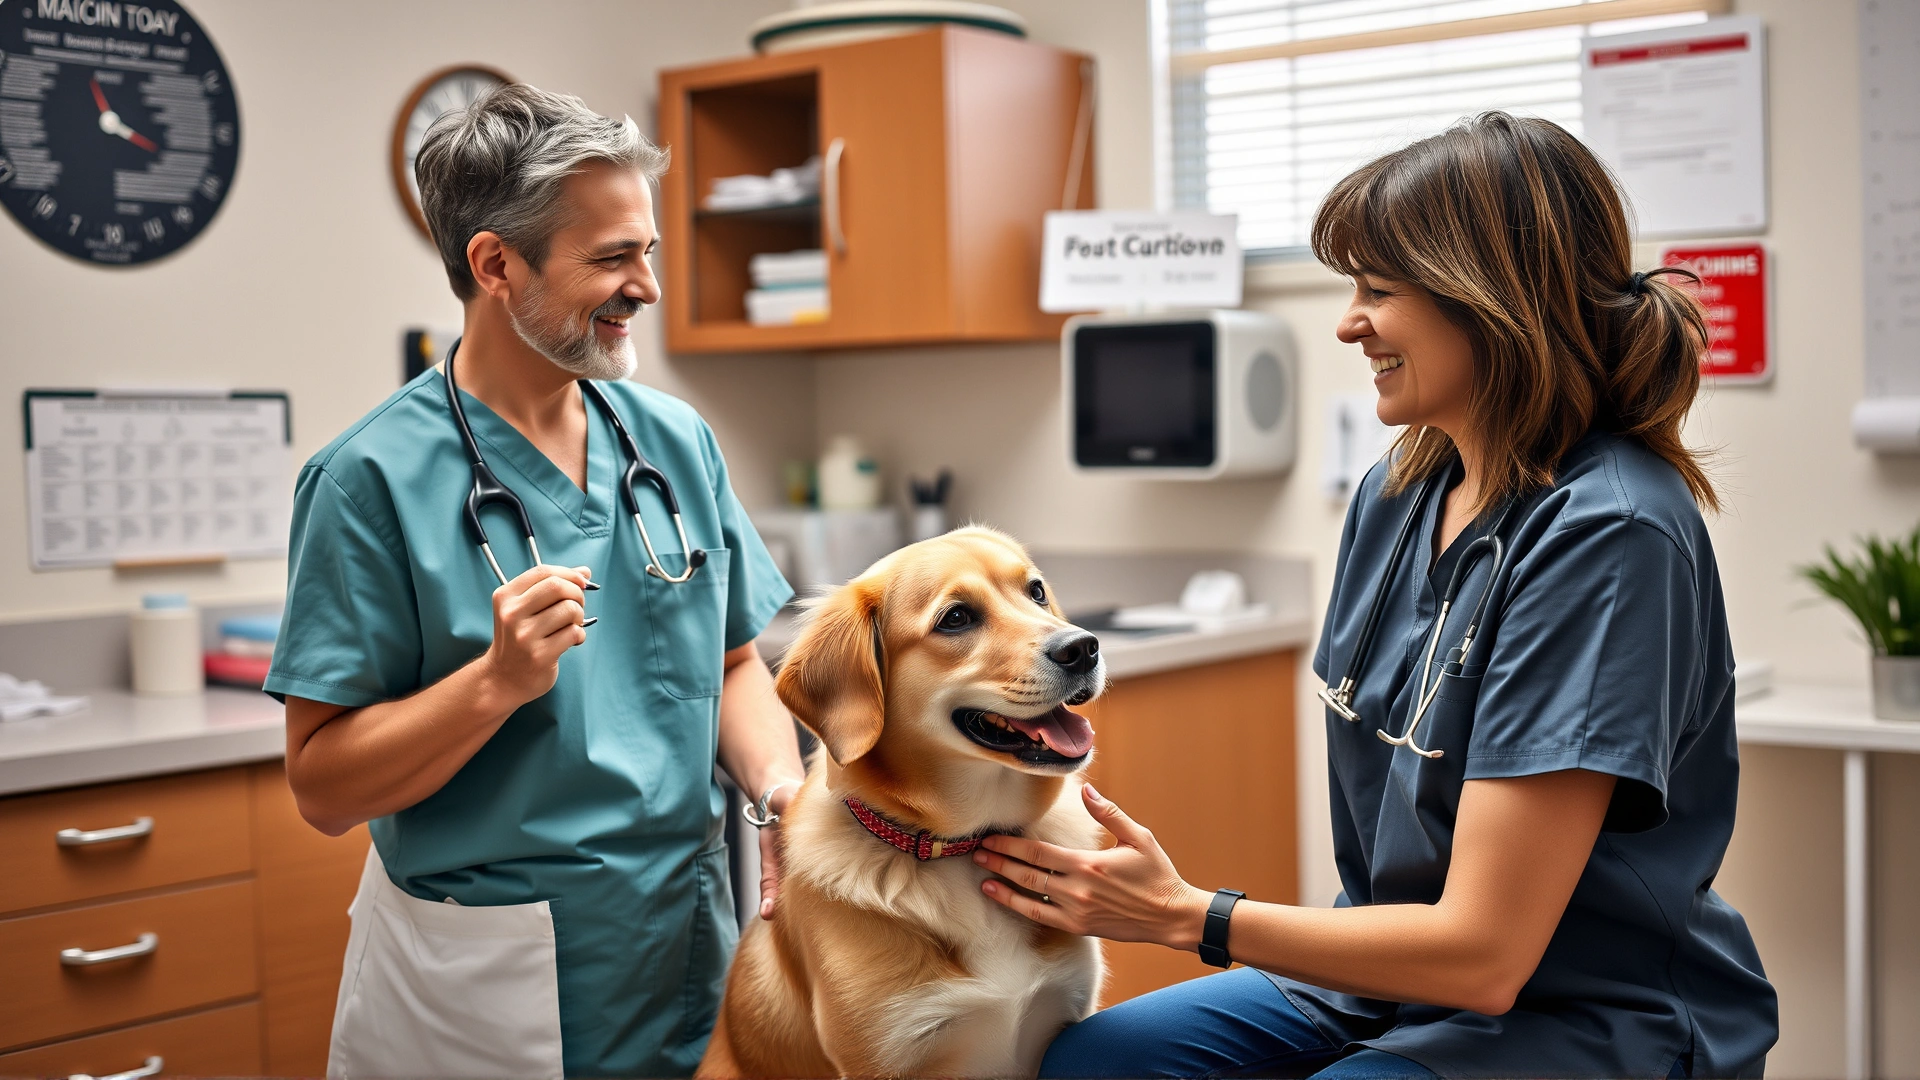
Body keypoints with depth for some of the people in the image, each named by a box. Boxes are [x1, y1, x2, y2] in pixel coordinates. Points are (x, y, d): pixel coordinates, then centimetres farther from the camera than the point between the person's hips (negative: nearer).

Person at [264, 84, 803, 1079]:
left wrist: (786, 796, -8)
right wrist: (499, 680, -27)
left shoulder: (678, 441, 2)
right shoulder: (376, 478, -14)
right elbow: (323, 788, -13)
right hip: (481, 978, -4)